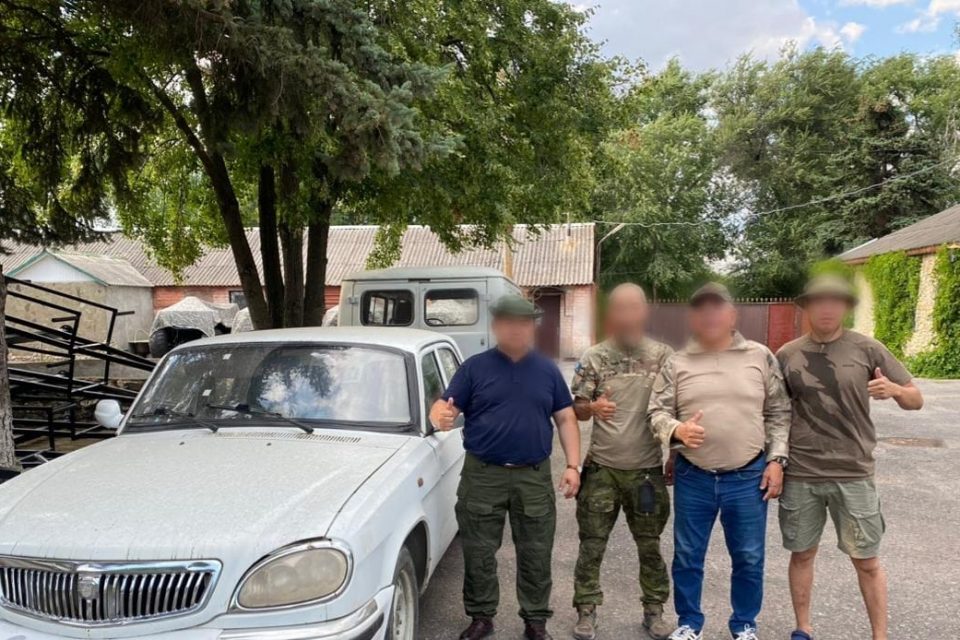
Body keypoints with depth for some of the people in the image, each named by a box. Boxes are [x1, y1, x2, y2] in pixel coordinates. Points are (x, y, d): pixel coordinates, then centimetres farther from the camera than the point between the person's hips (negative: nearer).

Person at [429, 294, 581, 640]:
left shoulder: (548, 370, 8)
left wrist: (573, 465, -1)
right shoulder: (475, 367, 1)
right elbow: (445, 405, -4)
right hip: (482, 475, -1)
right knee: (479, 552, 7)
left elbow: (566, 419, 9)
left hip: (535, 476, 2)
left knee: (536, 553, 9)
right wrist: (441, 415, -29)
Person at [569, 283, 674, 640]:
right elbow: (576, 410, -1)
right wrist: (592, 407, -23)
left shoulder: (663, 356, 0)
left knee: (650, 546, 13)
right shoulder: (593, 357, -2)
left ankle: (654, 611, 29)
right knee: (591, 545, 6)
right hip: (601, 468, 0)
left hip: (647, 469, 1)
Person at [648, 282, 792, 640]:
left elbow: (779, 414, 5)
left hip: (748, 477, 0)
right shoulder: (676, 364, 1)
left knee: (749, 558, 11)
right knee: (687, 556, 11)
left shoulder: (761, 357, 2)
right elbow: (657, 411, 3)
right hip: (693, 478, 1)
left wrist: (776, 460, -1)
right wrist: (677, 430, -17)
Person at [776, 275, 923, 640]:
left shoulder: (868, 349, -3)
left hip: (854, 474, -1)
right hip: (800, 474, 1)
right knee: (802, 554, 13)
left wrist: (895, 389, -20)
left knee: (866, 561, 7)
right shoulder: (787, 355, 0)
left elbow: (916, 400, 1)